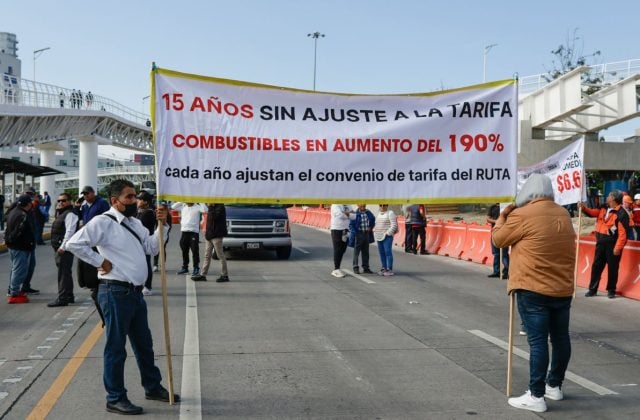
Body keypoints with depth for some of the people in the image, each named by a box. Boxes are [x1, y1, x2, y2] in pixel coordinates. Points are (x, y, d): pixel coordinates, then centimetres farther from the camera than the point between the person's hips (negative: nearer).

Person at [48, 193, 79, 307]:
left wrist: (62, 247, -24)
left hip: (65, 248, -11)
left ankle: (62, 299, -9)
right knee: (65, 272, 16)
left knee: (63, 273, -10)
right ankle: (68, 296, 24)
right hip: (59, 248, 11)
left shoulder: (70, 214, -13)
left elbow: (70, 232, -21)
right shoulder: (61, 214, 20)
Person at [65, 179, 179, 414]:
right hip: (115, 291, -9)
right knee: (116, 347, 1)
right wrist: (100, 261, -16)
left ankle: (153, 388, 34)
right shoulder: (103, 222, -12)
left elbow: (151, 248, 13)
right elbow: (74, 243, -20)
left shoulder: (134, 223, 14)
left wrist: (161, 225, 2)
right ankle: (115, 399, 13)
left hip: (135, 291, 9)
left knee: (144, 343, 19)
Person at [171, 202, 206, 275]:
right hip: (184, 231, 5)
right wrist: (181, 201, 5)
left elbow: (205, 210, -21)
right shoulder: (183, 207, 11)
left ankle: (196, 268, 2)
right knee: (184, 251, 12)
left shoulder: (197, 207, -4)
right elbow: (173, 206, 9)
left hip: (194, 232, -5)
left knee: (195, 251, -4)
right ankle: (185, 267, 22)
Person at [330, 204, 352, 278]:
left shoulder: (347, 206, 14)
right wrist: (348, 213, -7)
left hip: (345, 230, 7)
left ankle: (337, 269, 19)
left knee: (342, 250, 9)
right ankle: (336, 270, 2)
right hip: (337, 230, -7)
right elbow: (340, 215, -22)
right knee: (337, 250, -4)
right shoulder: (335, 205, -8)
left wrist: (345, 213, -8)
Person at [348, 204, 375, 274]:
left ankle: (366, 267, 18)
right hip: (358, 234, -5)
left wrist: (371, 227, 7)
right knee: (356, 251, 0)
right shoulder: (355, 214, -11)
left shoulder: (369, 213, 5)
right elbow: (351, 225, -9)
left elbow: (373, 220, 22)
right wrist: (354, 233, -19)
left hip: (366, 234, 5)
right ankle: (355, 267, 8)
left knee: (366, 252, 11)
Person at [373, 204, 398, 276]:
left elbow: (394, 225, -12)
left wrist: (388, 233, -16)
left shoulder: (390, 213, -6)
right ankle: (384, 268, 16)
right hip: (379, 236, 8)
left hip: (387, 236, -8)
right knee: (381, 252, 8)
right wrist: (374, 230, 11)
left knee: (388, 252, -9)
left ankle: (390, 269, -7)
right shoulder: (379, 213, 17)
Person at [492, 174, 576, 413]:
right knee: (560, 338, 15)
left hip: (533, 290, -7)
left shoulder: (522, 215, -11)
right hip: (563, 289, 7)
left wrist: (503, 216, 14)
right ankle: (554, 386, 31)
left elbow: (498, 239, -1)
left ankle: (536, 396, -2)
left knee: (537, 341, -5)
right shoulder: (563, 214, 9)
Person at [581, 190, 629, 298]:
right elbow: (593, 212, 18)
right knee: (596, 266, 9)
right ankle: (592, 289, 16)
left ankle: (611, 290, 17)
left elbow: (623, 233, -19)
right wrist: (584, 207, -1)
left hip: (612, 245, -7)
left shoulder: (622, 214, -16)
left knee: (612, 268, 4)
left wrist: (618, 248, -23)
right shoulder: (604, 209, 7)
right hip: (601, 243, 7)